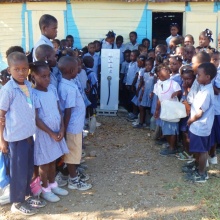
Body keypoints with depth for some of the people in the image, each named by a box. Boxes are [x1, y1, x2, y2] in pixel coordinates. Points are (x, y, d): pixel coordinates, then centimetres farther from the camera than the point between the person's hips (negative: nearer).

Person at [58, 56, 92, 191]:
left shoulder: (64, 84, 2)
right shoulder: (70, 88, -27)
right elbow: (68, 111, -24)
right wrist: (64, 129, -18)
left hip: (74, 124, 9)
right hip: (74, 126, -9)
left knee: (74, 152, 21)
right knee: (73, 153, 5)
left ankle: (73, 174, 36)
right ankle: (73, 180, 19)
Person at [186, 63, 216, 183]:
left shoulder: (206, 92, -26)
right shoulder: (204, 88, 5)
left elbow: (199, 113, -24)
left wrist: (190, 120, -9)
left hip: (200, 127, -9)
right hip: (198, 126, 9)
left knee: (202, 151, 5)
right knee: (199, 150, 22)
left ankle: (201, 174, 18)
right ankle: (197, 166, 38)